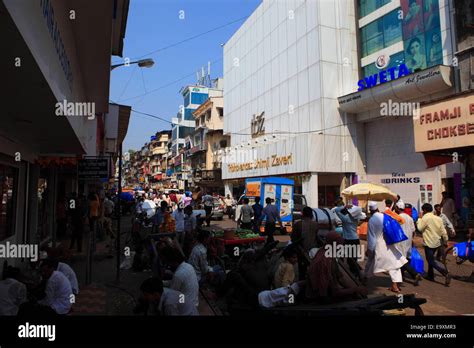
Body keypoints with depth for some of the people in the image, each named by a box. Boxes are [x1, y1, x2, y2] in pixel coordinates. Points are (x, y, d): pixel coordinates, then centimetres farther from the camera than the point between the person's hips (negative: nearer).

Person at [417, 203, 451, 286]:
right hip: (437, 242, 8)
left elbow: (420, 228, -14)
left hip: (429, 242, -8)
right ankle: (430, 276, 27)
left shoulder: (425, 217, -15)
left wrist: (419, 220, 0)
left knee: (432, 261, -3)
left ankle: (446, 273, -21)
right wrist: (446, 240, 15)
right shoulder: (438, 218, 6)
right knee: (430, 258, 21)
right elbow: (443, 231, 6)